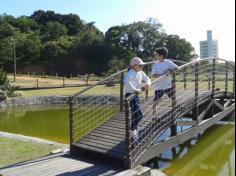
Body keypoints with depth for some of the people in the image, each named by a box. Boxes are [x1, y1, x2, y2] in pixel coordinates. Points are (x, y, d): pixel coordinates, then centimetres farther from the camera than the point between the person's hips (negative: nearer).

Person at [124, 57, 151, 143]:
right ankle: (132, 133, 2)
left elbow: (147, 79, 14)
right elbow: (127, 82, -37)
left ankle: (134, 132, 32)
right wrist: (135, 90, -37)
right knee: (139, 115, -13)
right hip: (130, 95, -9)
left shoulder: (140, 72, 8)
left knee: (135, 114, 16)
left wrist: (147, 84, -8)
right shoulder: (131, 73, -18)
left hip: (136, 95, 9)